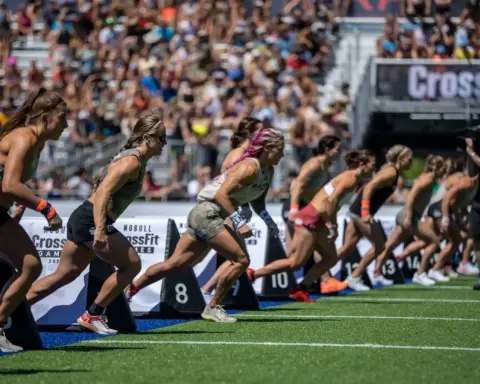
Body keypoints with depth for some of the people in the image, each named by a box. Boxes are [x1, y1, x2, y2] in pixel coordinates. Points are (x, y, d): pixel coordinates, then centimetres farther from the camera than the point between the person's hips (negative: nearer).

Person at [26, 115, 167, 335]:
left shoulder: (131, 158, 16)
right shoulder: (132, 162, -14)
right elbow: (103, 192, -24)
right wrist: (100, 230, -33)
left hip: (82, 218, 10)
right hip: (92, 220, -10)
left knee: (64, 275, 12)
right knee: (132, 265, -4)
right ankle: (93, 315, 1)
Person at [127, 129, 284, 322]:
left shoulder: (268, 171, 12)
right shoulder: (249, 167, -18)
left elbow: (257, 201, 26)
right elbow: (221, 194, -25)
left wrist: (268, 220, 11)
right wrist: (239, 222, -30)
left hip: (207, 217, 9)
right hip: (207, 213, -9)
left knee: (174, 264, 9)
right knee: (241, 260, -12)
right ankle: (212, 308, -3)